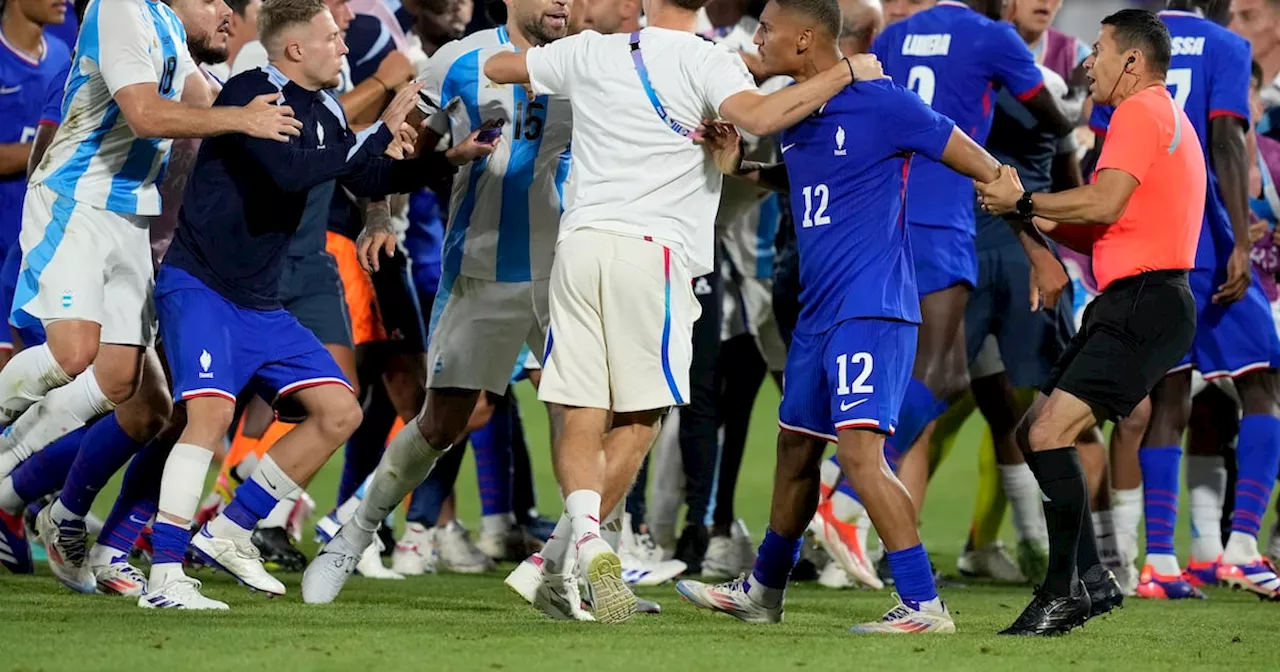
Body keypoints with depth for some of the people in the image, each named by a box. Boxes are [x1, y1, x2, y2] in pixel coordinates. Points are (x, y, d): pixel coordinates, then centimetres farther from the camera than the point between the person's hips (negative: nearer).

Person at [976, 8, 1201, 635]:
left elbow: (1105, 204, -21)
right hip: (1127, 306, 11)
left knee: (1050, 433, -19)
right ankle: (1091, 578, 12)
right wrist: (1038, 220, 14)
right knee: (1033, 432, 13)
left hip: (1144, 304, -11)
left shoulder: (1141, 112, -8)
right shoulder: (1165, 118, 25)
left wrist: (1023, 201, -9)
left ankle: (1064, 593, -18)